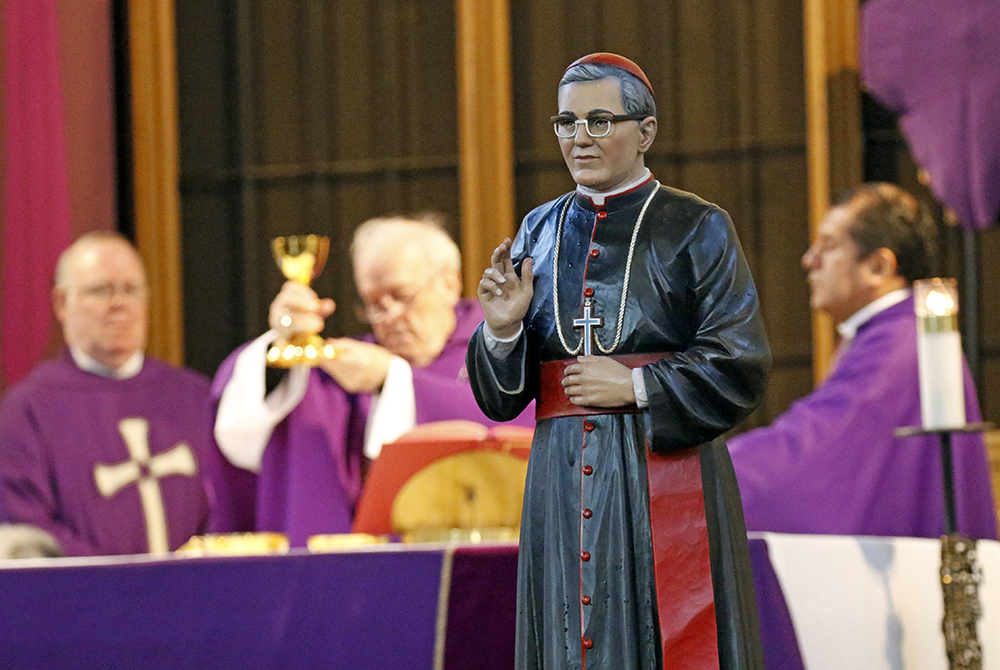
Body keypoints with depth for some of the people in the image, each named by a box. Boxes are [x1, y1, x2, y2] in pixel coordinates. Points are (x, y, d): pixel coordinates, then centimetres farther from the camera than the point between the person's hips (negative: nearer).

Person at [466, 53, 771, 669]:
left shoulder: (697, 230, 0)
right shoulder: (540, 233, 12)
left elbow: (742, 368, -7)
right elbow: (501, 398, 11)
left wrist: (635, 388, -11)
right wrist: (502, 329, -8)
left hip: (664, 479, -4)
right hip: (563, 477, 4)